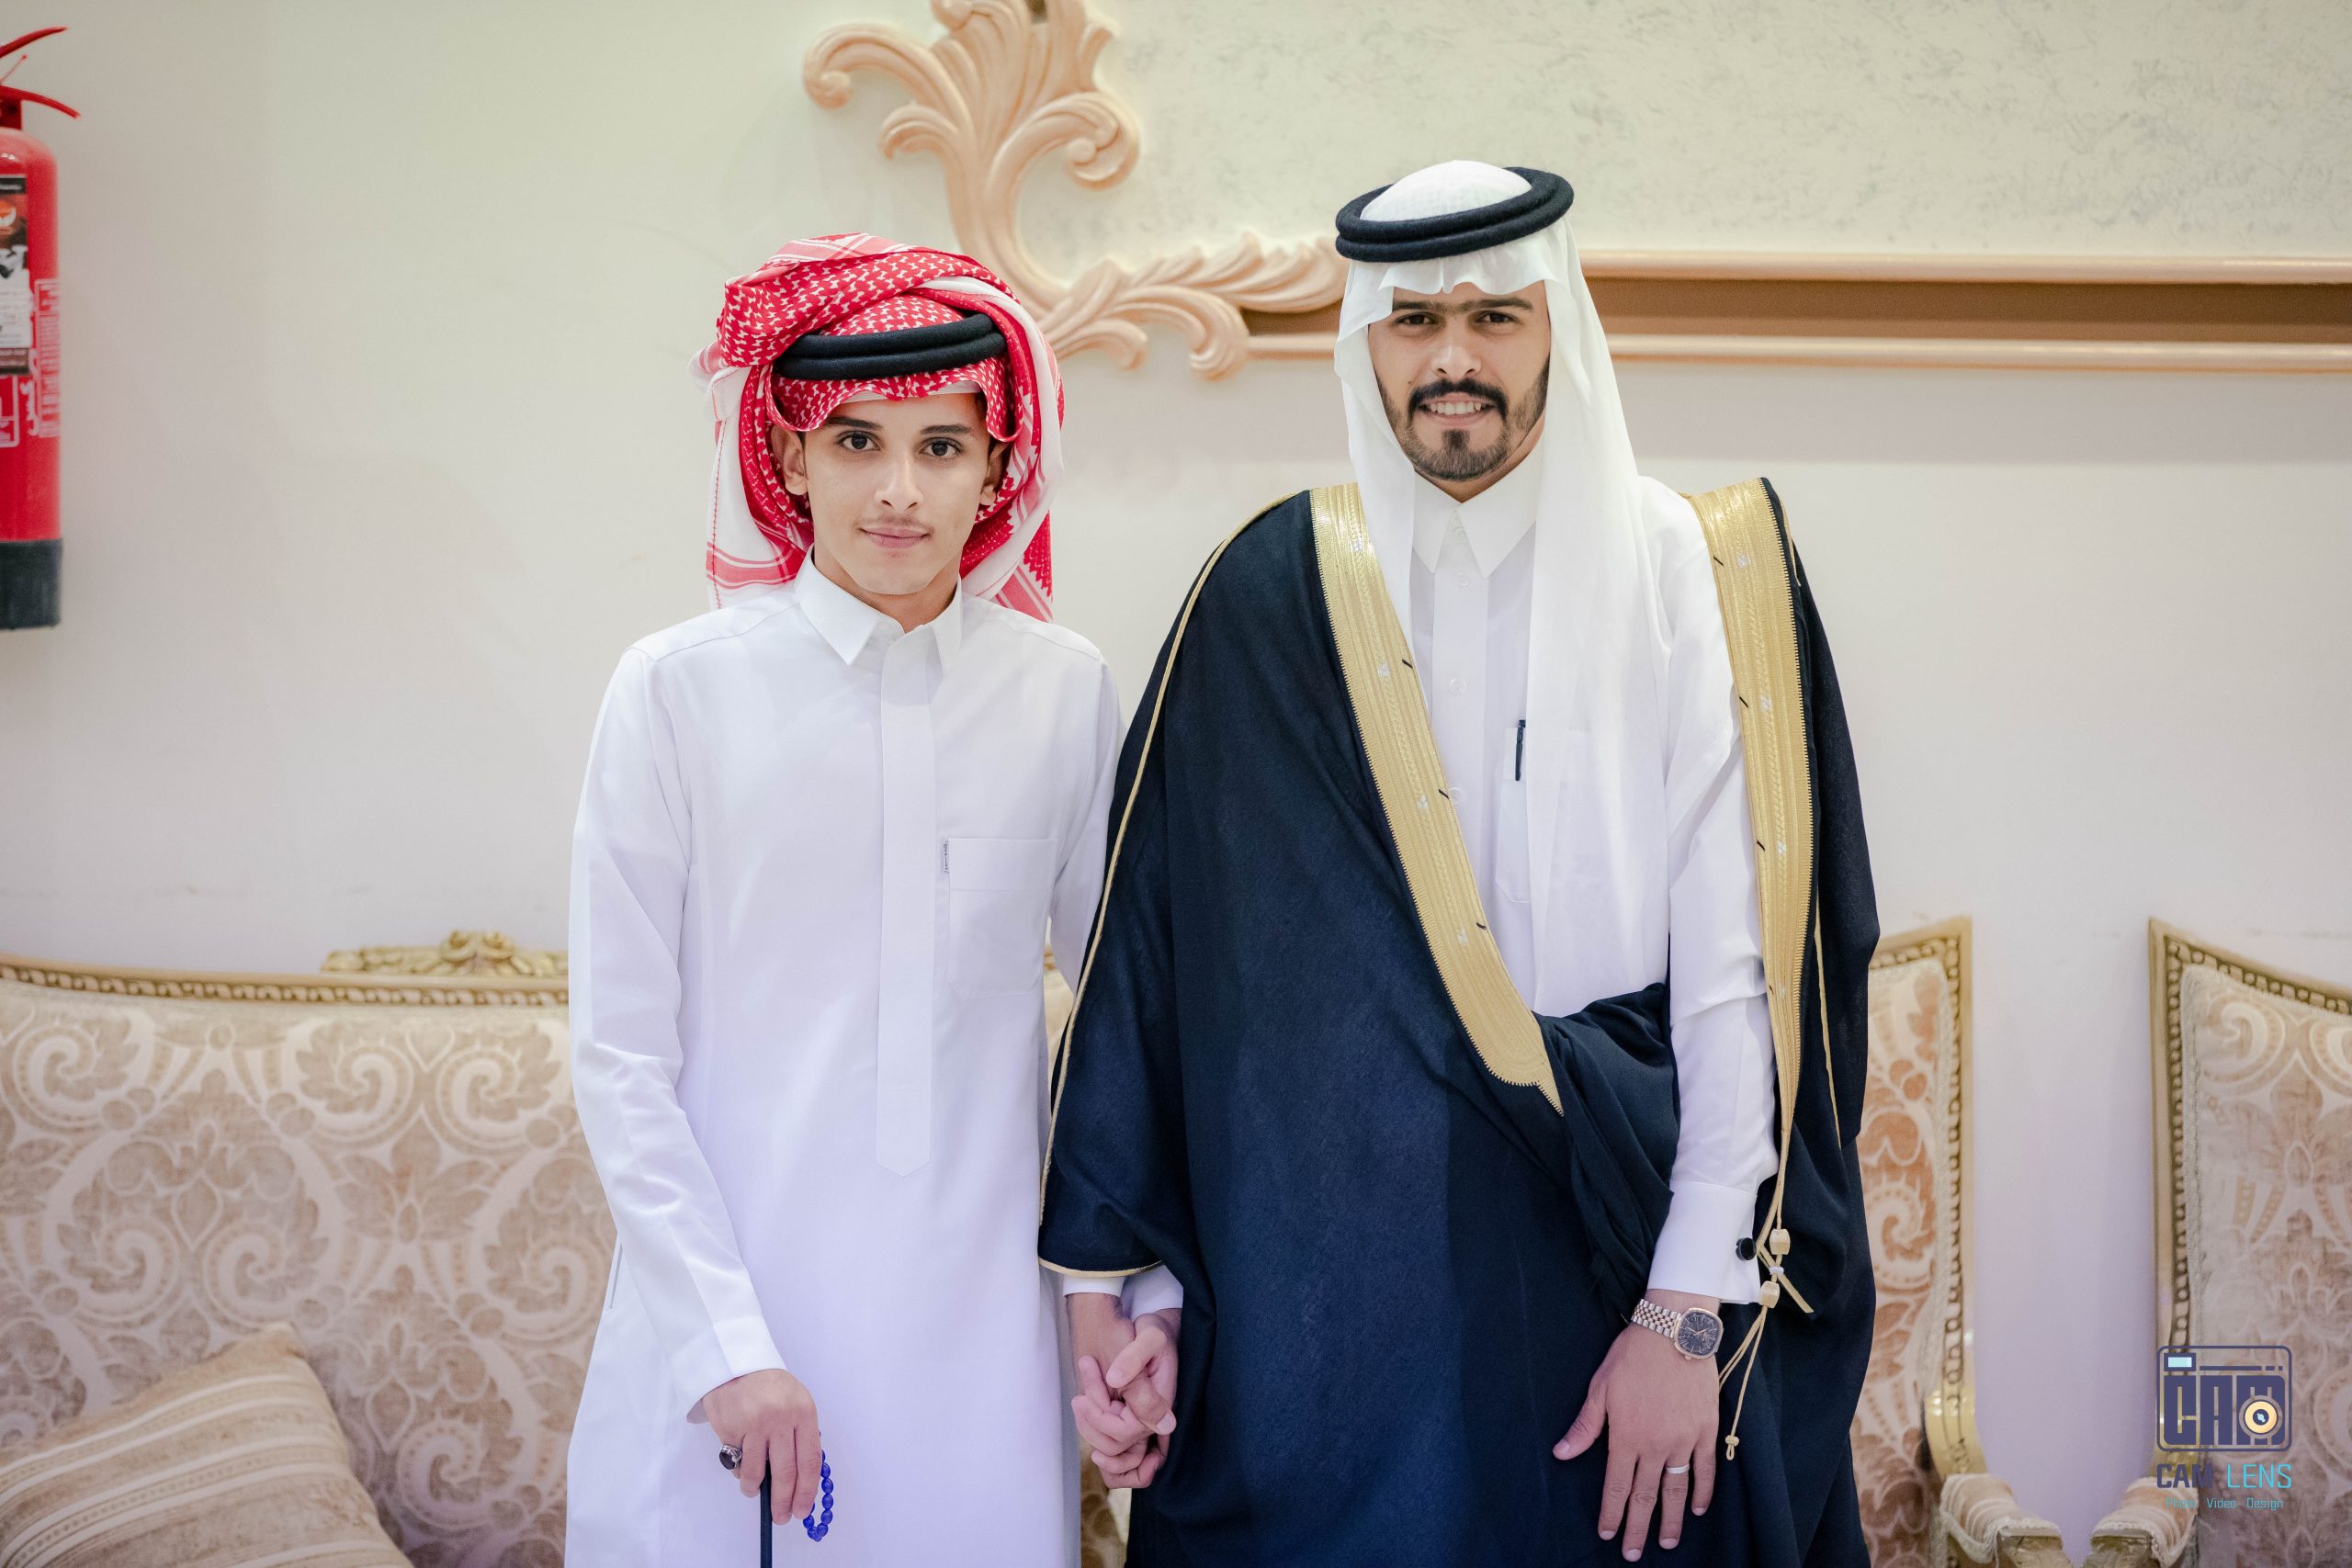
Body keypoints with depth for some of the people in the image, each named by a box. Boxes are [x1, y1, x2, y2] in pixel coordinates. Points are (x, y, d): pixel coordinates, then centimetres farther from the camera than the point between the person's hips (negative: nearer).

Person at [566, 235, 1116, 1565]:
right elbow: (620, 1055, -5)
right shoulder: (683, 689, -6)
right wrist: (726, 1343, -11)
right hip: (725, 1306, -2)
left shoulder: (1067, 691, 2)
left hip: (978, 1311, 2)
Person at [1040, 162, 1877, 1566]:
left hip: (1601, 1250, -1)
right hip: (1320, 1279, 1)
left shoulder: (1687, 577, -1)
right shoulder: (1271, 597, 3)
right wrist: (1112, 1281, -3)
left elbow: (1737, 970, -7)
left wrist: (1690, 1313, -13)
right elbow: (1153, 950, 2)